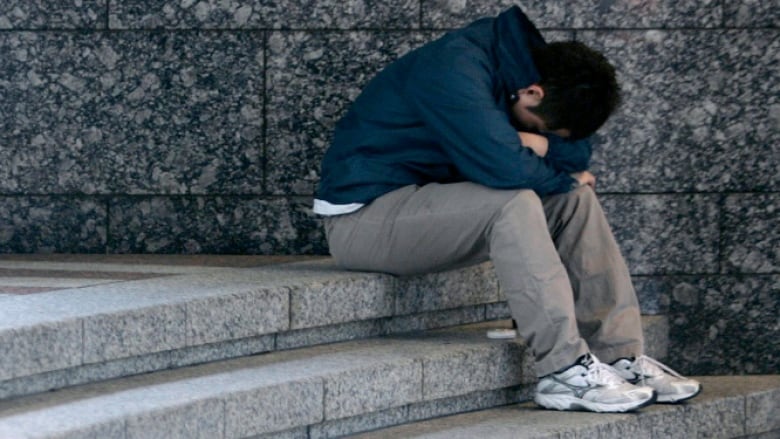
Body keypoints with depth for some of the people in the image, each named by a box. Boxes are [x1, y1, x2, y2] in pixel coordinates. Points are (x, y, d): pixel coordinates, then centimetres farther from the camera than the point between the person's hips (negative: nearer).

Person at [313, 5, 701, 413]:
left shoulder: (518, 55, 4)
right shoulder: (455, 69, -24)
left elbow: (578, 153, 7)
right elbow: (505, 167, -33)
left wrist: (534, 143, -14)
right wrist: (560, 177, -13)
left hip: (427, 206, 9)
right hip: (363, 216, -9)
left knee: (575, 201, 0)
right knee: (514, 204, -30)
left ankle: (620, 357, -4)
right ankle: (563, 370, -28)